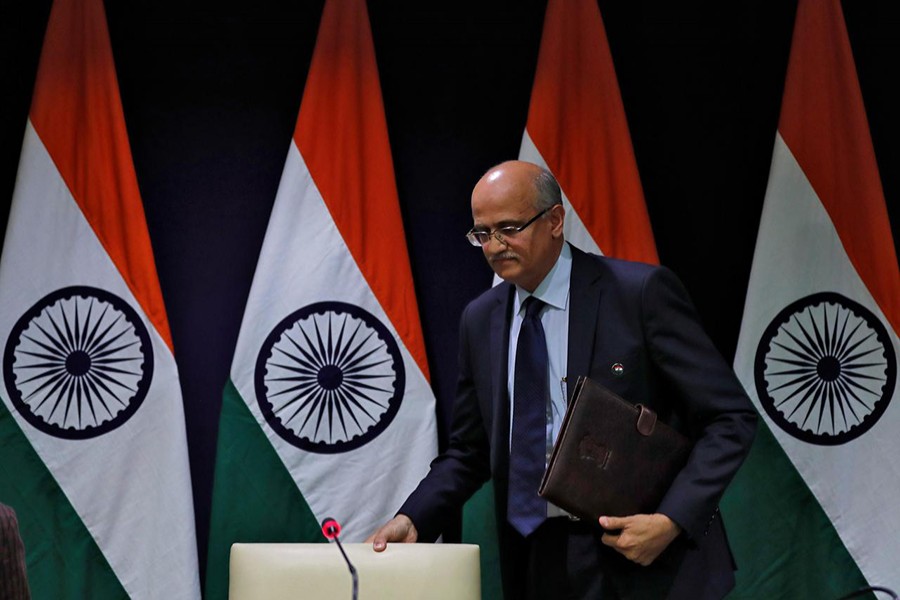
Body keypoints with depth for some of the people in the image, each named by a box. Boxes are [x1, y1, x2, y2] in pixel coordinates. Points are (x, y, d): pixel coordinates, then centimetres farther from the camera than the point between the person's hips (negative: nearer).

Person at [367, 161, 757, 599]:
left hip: (648, 565, -4)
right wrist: (412, 521, -2)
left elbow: (731, 418, -9)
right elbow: (469, 451, 15)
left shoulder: (641, 293, -9)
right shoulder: (480, 320, 7)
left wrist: (672, 521, -20)